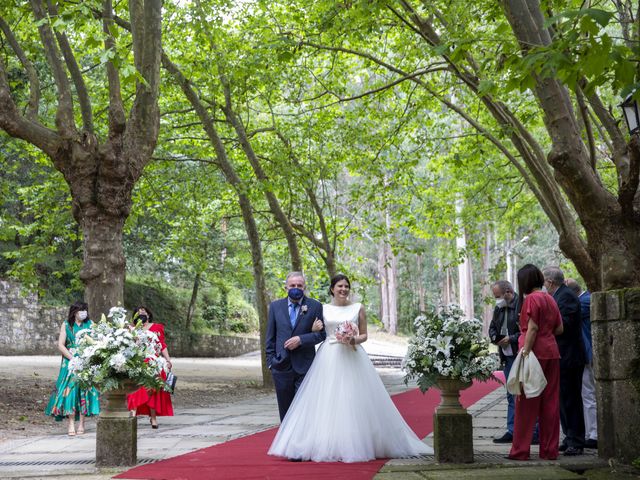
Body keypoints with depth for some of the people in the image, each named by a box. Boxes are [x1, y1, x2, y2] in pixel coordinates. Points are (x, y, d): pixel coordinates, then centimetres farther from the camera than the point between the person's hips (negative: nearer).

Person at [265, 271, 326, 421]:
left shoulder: (315, 306, 1)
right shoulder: (275, 306, 7)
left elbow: (321, 334, -1)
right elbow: (270, 337, 9)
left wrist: (301, 339, -14)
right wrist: (271, 361, 3)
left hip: (305, 367, -2)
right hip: (282, 367, 3)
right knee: (285, 410, 10)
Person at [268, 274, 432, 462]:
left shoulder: (358, 308, 7)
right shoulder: (323, 309, 8)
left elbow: (364, 335, 9)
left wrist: (354, 340, -10)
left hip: (353, 357, 0)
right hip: (329, 357, 0)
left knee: (353, 401, -3)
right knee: (329, 402, -3)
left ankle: (357, 445, 5)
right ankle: (329, 445, 2)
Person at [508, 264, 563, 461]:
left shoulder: (531, 299, -9)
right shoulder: (550, 299, 14)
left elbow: (532, 328, -15)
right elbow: (559, 329, 13)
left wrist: (525, 352, -16)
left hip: (535, 352, -7)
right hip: (552, 353, 7)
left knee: (527, 403, -3)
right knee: (550, 402, 8)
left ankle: (520, 450, -1)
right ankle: (550, 450, 10)